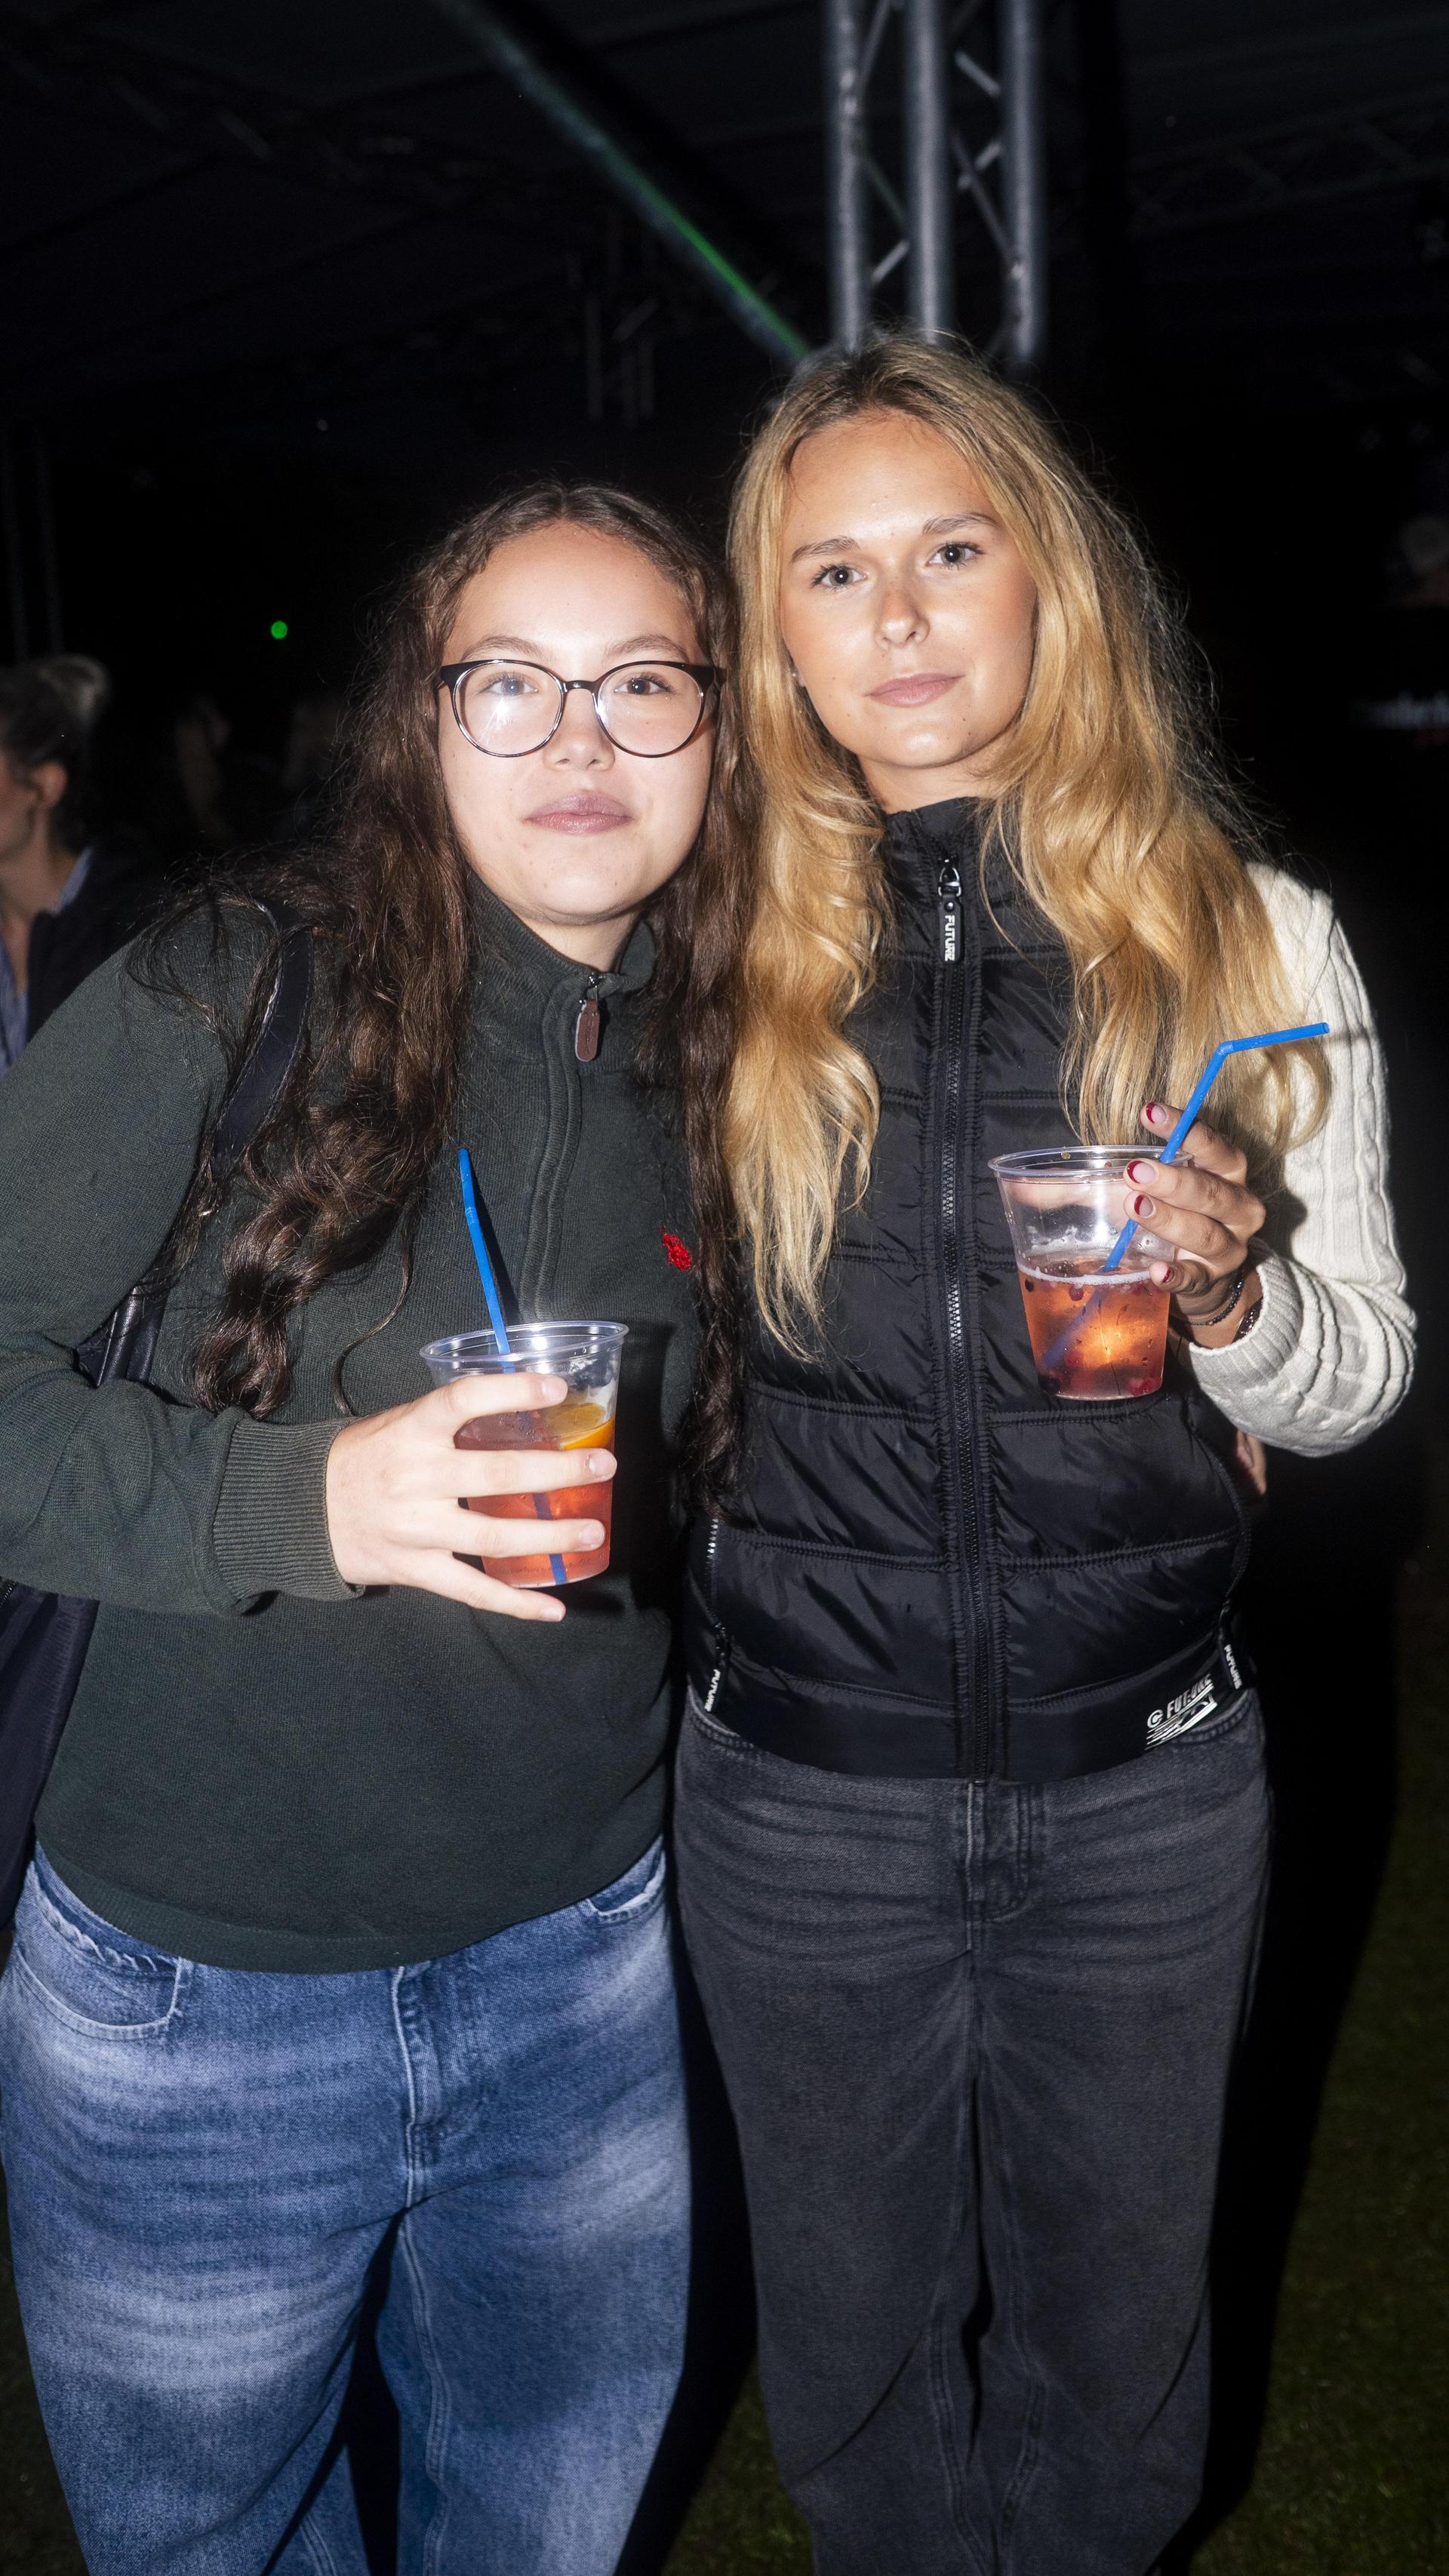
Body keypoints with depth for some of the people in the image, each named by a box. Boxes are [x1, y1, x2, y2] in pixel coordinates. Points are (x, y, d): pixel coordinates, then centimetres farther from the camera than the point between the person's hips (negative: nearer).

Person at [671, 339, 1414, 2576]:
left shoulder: (1253, 934, -4)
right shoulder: (722, 949, -3)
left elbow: (1366, 1370, 1)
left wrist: (1229, 1293, -19)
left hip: (1142, 1779, 0)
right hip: (800, 1782, 1)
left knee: (1114, 2329, 22)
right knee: (856, 2340, 21)